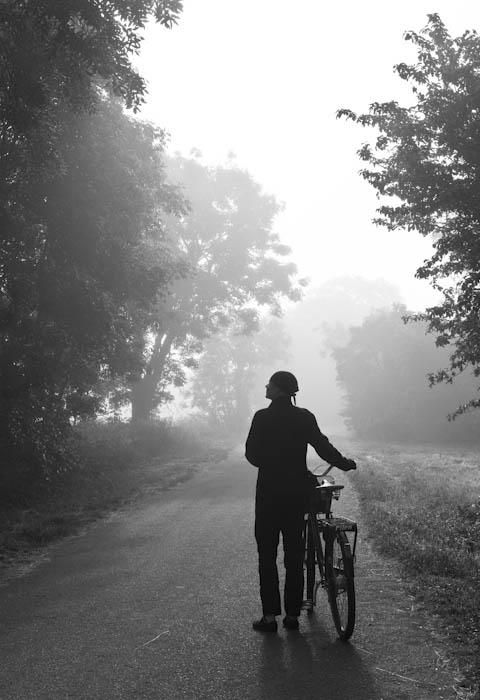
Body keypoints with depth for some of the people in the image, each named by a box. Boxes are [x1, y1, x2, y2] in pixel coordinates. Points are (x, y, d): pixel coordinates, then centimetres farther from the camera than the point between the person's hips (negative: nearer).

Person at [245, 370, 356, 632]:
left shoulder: (262, 417, -8)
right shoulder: (305, 417, 0)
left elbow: (251, 454, -5)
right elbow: (323, 447, 0)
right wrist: (345, 463, 16)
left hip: (268, 492, -3)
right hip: (297, 492, 3)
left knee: (267, 555, 5)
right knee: (294, 555, 10)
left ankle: (270, 616, 4)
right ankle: (292, 614, 13)